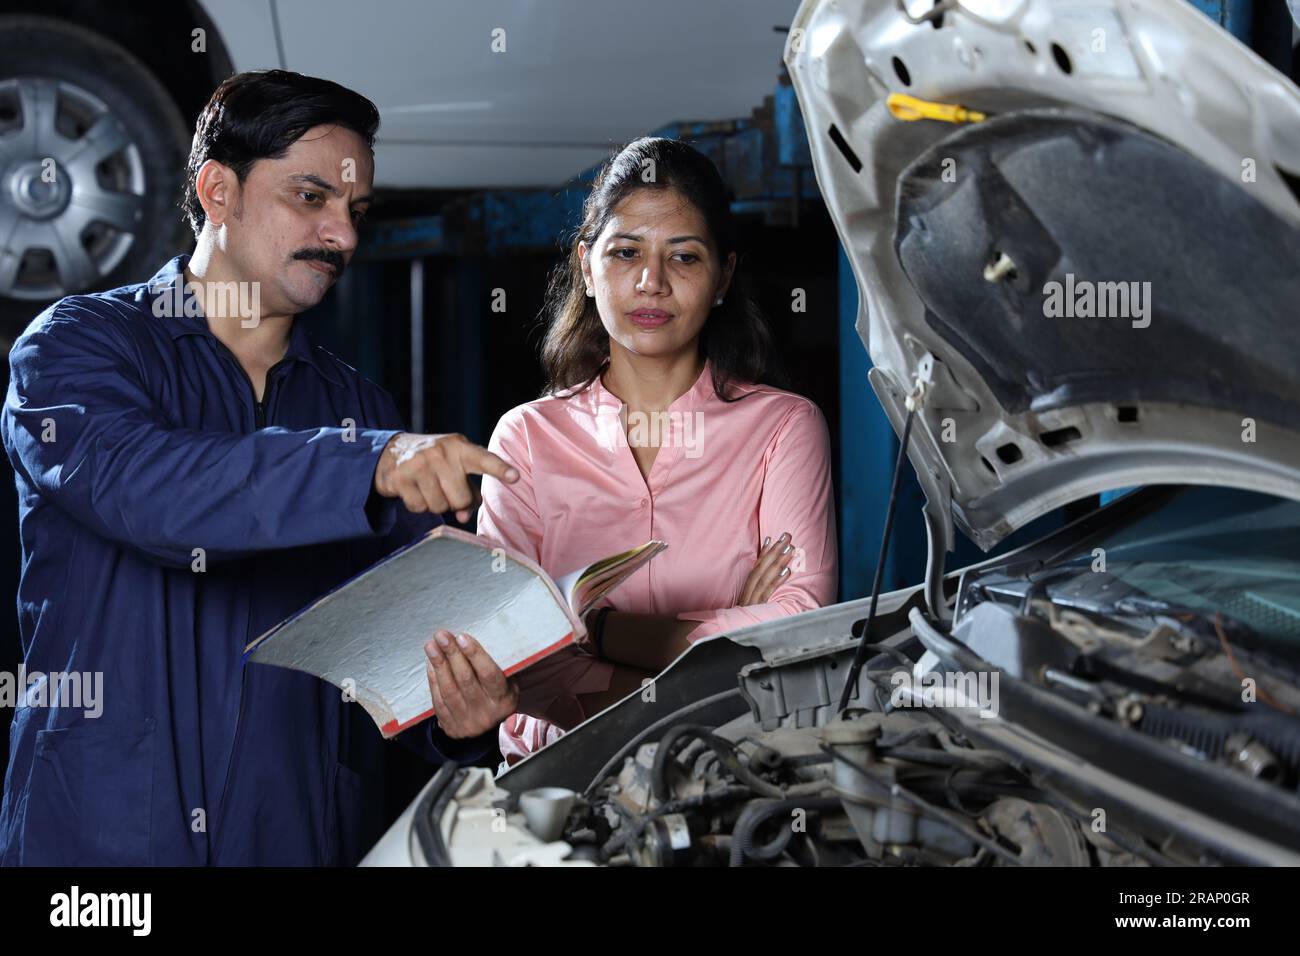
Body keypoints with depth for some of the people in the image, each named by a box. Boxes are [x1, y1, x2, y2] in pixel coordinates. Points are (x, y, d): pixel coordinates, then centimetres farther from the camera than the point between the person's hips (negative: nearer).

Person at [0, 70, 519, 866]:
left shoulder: (359, 408, 11)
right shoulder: (78, 345, -2)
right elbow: (137, 487, -23)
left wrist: (453, 717, -18)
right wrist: (372, 468, -34)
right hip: (102, 825, -4)